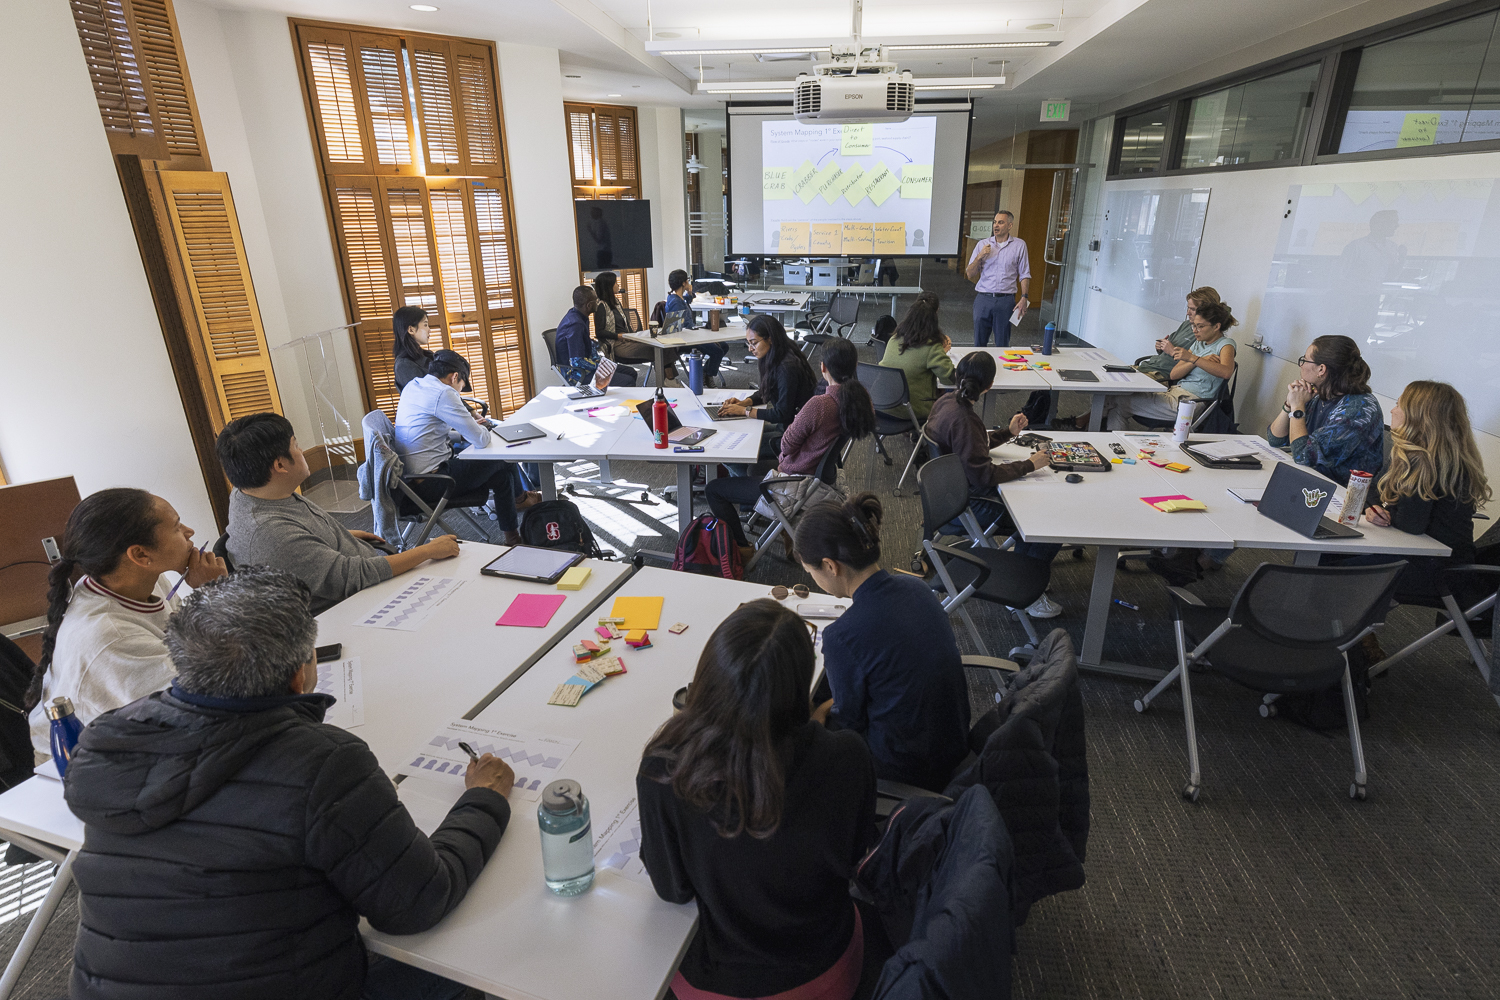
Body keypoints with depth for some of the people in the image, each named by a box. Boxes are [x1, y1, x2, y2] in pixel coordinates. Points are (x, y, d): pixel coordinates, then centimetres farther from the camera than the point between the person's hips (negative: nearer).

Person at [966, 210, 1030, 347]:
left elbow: (1024, 275, 7)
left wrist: (1024, 297, -4)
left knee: (1002, 345, 3)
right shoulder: (983, 244, 9)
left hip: (1006, 301, -1)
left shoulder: (1019, 245, 6)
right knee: (979, 342, 4)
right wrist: (979, 257, -9)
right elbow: (970, 274, 7)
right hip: (983, 298, 1)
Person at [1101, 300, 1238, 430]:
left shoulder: (1226, 344, -4)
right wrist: (1201, 361, -9)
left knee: (1119, 402, -13)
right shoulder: (1198, 343, 18)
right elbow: (1173, 374, 6)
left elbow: (1226, 372, -28)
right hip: (1174, 392, 8)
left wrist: (1193, 358, -31)